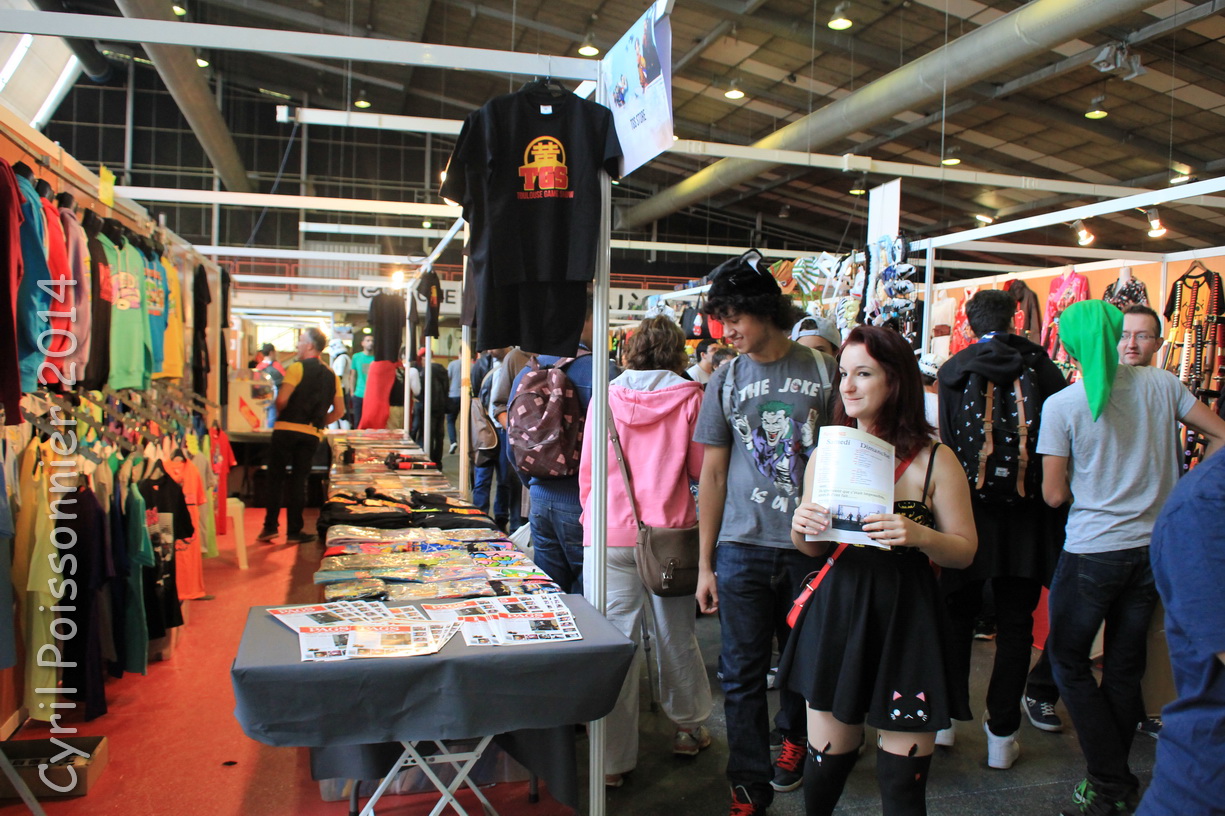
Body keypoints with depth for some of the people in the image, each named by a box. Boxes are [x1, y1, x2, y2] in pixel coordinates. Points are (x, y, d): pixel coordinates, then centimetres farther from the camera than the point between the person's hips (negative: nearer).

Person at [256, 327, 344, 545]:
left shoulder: (297, 368, -6)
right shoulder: (331, 375, 11)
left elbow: (282, 399, -16)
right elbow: (339, 410, 11)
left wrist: (280, 414, 4)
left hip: (287, 429, -4)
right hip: (312, 435, 4)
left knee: (275, 478, 6)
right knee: (298, 480, 8)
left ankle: (270, 527, 5)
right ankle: (293, 531, 8)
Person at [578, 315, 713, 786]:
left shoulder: (606, 396, 0)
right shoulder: (689, 397, -3)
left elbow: (587, 470, 4)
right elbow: (699, 469, 2)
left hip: (610, 534, 0)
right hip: (669, 533, 0)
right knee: (676, 637, 16)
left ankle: (614, 760, 11)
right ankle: (688, 729, 35)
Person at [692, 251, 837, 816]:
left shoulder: (822, 372, -1)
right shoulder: (725, 382, 3)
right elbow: (713, 474, 5)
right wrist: (705, 564, 3)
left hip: (811, 546, -1)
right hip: (742, 547, 1)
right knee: (742, 673, 4)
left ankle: (793, 736, 42)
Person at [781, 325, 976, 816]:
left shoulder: (933, 459, -4)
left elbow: (965, 550, -1)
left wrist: (919, 536, -21)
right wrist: (801, 527, -10)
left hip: (905, 625, -3)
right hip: (835, 614, 3)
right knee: (825, 764, 10)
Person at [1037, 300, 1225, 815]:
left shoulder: (1061, 405, -12)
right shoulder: (1161, 384, 0)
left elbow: (1054, 494, -8)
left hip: (1093, 551, -5)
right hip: (1156, 546, 5)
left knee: (1067, 660, 11)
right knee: (1125, 667, 14)